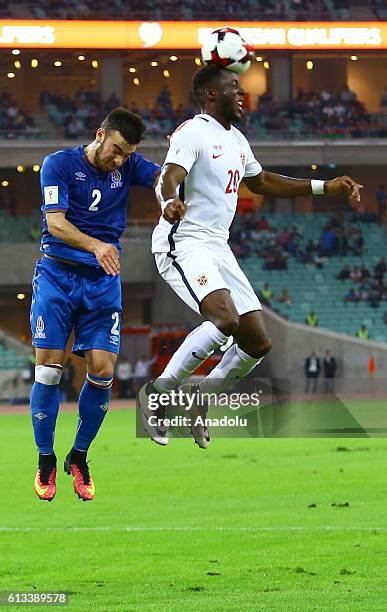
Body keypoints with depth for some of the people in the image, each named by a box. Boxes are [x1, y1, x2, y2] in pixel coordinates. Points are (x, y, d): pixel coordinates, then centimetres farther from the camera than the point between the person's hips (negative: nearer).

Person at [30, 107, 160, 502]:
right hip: (57, 276, -3)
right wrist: (95, 245, -33)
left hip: (103, 281, 3)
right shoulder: (59, 164, -6)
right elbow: (55, 221, -16)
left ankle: (79, 458, 13)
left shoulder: (127, 166, 6)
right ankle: (45, 461, 7)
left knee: (102, 371, -6)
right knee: (49, 368, -8)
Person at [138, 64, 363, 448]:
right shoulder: (193, 133, -11)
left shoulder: (236, 140, 17)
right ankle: (158, 392, -17)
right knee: (225, 319, -31)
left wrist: (325, 187, 31)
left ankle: (203, 398, 22)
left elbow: (260, 182, 33)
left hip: (218, 249, 9)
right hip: (183, 244, -9)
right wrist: (169, 202, -52)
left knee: (257, 342, 2)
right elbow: (169, 177, -28)